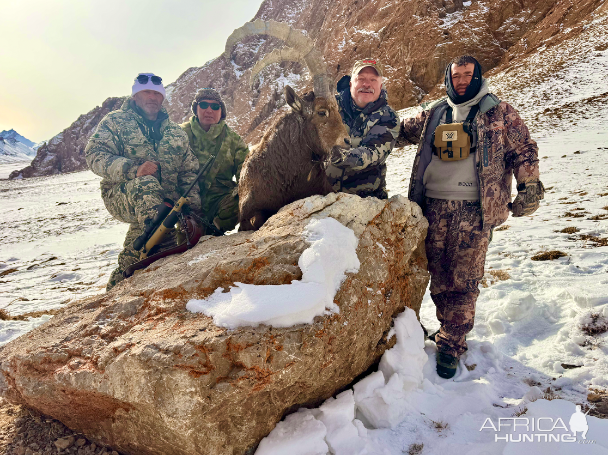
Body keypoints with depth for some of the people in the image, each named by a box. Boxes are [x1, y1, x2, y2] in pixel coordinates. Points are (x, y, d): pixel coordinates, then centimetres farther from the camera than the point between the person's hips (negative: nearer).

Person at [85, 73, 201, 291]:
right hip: (121, 197, -4)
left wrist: (193, 203, 1)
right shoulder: (115, 121, 9)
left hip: (165, 204, 4)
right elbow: (95, 155, -5)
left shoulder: (176, 131, 20)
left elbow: (190, 170, 19)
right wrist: (133, 169, -23)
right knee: (146, 184, -37)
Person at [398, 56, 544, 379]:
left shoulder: (499, 112, 8)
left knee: (464, 280, -4)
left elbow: (523, 149, 9)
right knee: (439, 276, 6)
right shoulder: (434, 114, 17)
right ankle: (451, 330, 24)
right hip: (434, 207, 4)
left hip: (475, 210, -3)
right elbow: (403, 132, 27)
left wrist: (529, 187, 0)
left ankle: (450, 344, 7)